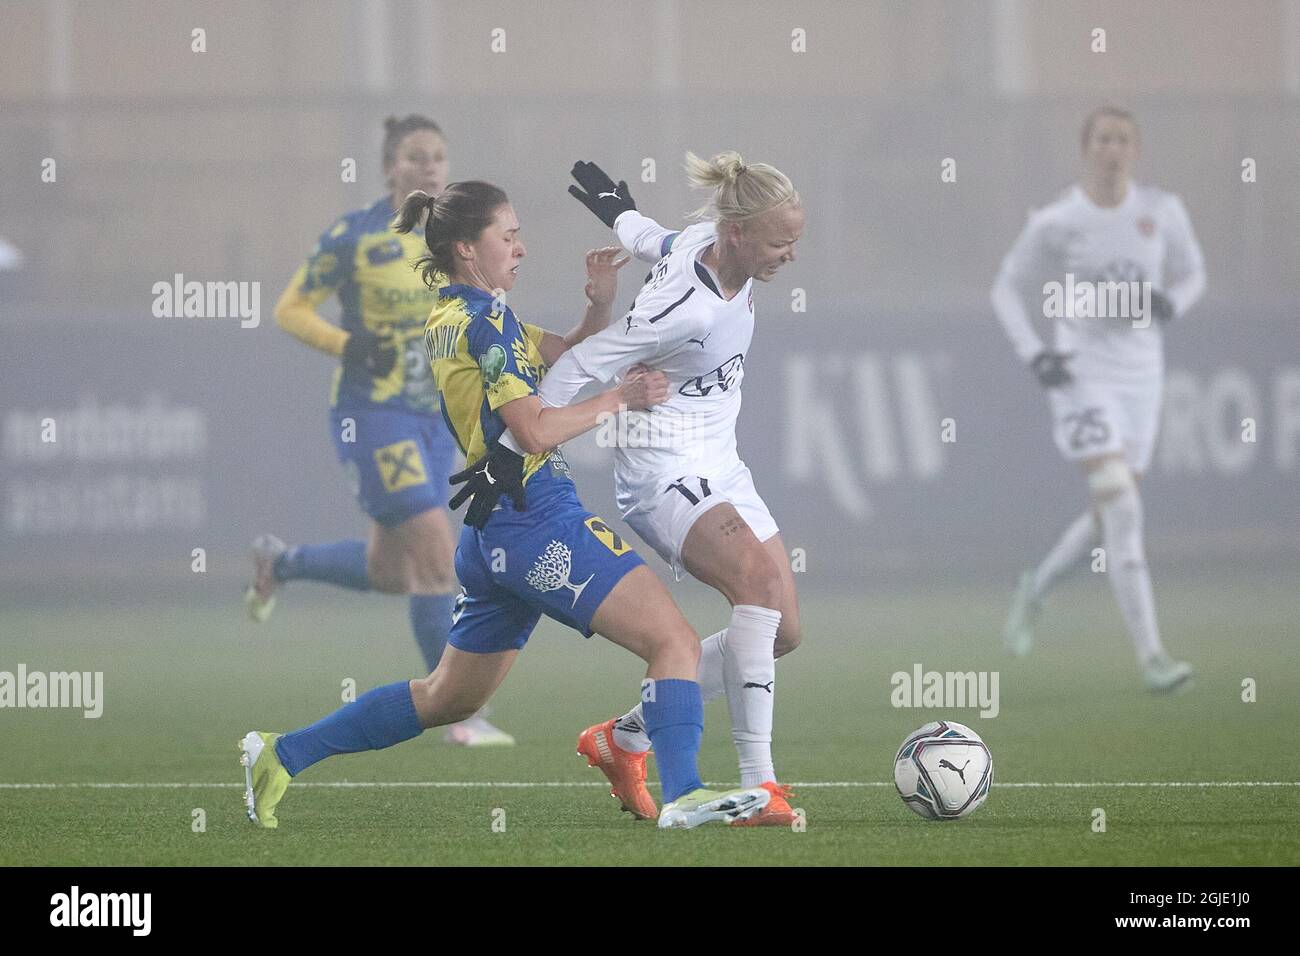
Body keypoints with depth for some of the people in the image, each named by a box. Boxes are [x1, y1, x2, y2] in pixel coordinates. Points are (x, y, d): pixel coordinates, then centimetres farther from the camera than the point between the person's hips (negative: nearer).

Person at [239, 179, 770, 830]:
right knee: (675, 642, -12)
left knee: (449, 698, 20)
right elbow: (536, 430, -16)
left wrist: (600, 304, 4)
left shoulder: (449, 317, 17)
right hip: (538, 517, -9)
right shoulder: (483, 320, -11)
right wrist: (618, 399, -7)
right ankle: (681, 796, -26)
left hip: (489, 530, 9)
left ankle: (280, 756, 22)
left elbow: (565, 355, 21)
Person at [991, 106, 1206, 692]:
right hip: (1082, 374, -4)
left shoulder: (1162, 212, 2)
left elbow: (1191, 274, 15)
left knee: (1109, 518, 11)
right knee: (1122, 509, -18)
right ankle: (1150, 655, -20)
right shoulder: (1056, 224, -6)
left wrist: (1168, 303, -8)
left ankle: (1036, 589, 41)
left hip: (1141, 373, 4)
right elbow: (1007, 289, 4)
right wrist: (1033, 354, -10)